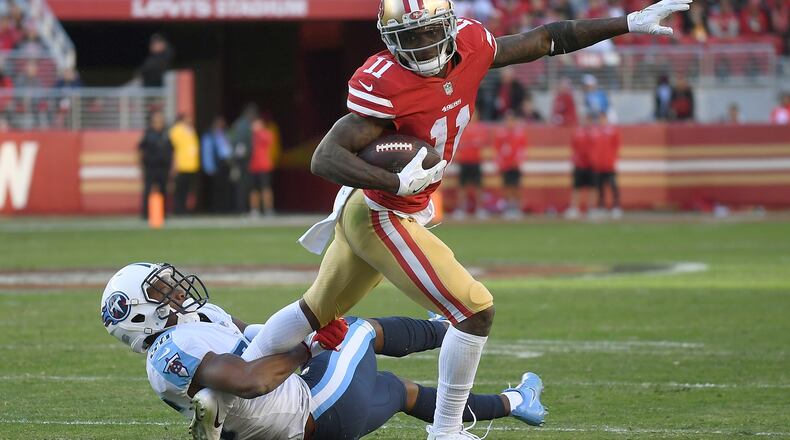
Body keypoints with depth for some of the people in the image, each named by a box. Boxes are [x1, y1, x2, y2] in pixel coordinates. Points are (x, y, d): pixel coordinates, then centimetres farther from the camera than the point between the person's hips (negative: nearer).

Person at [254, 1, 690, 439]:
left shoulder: (468, 46, -9)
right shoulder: (383, 85, -29)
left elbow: (545, 40, 3)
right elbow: (324, 159, -32)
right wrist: (397, 182, -42)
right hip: (380, 216, -8)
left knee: (317, 311, 24)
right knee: (475, 311, -9)